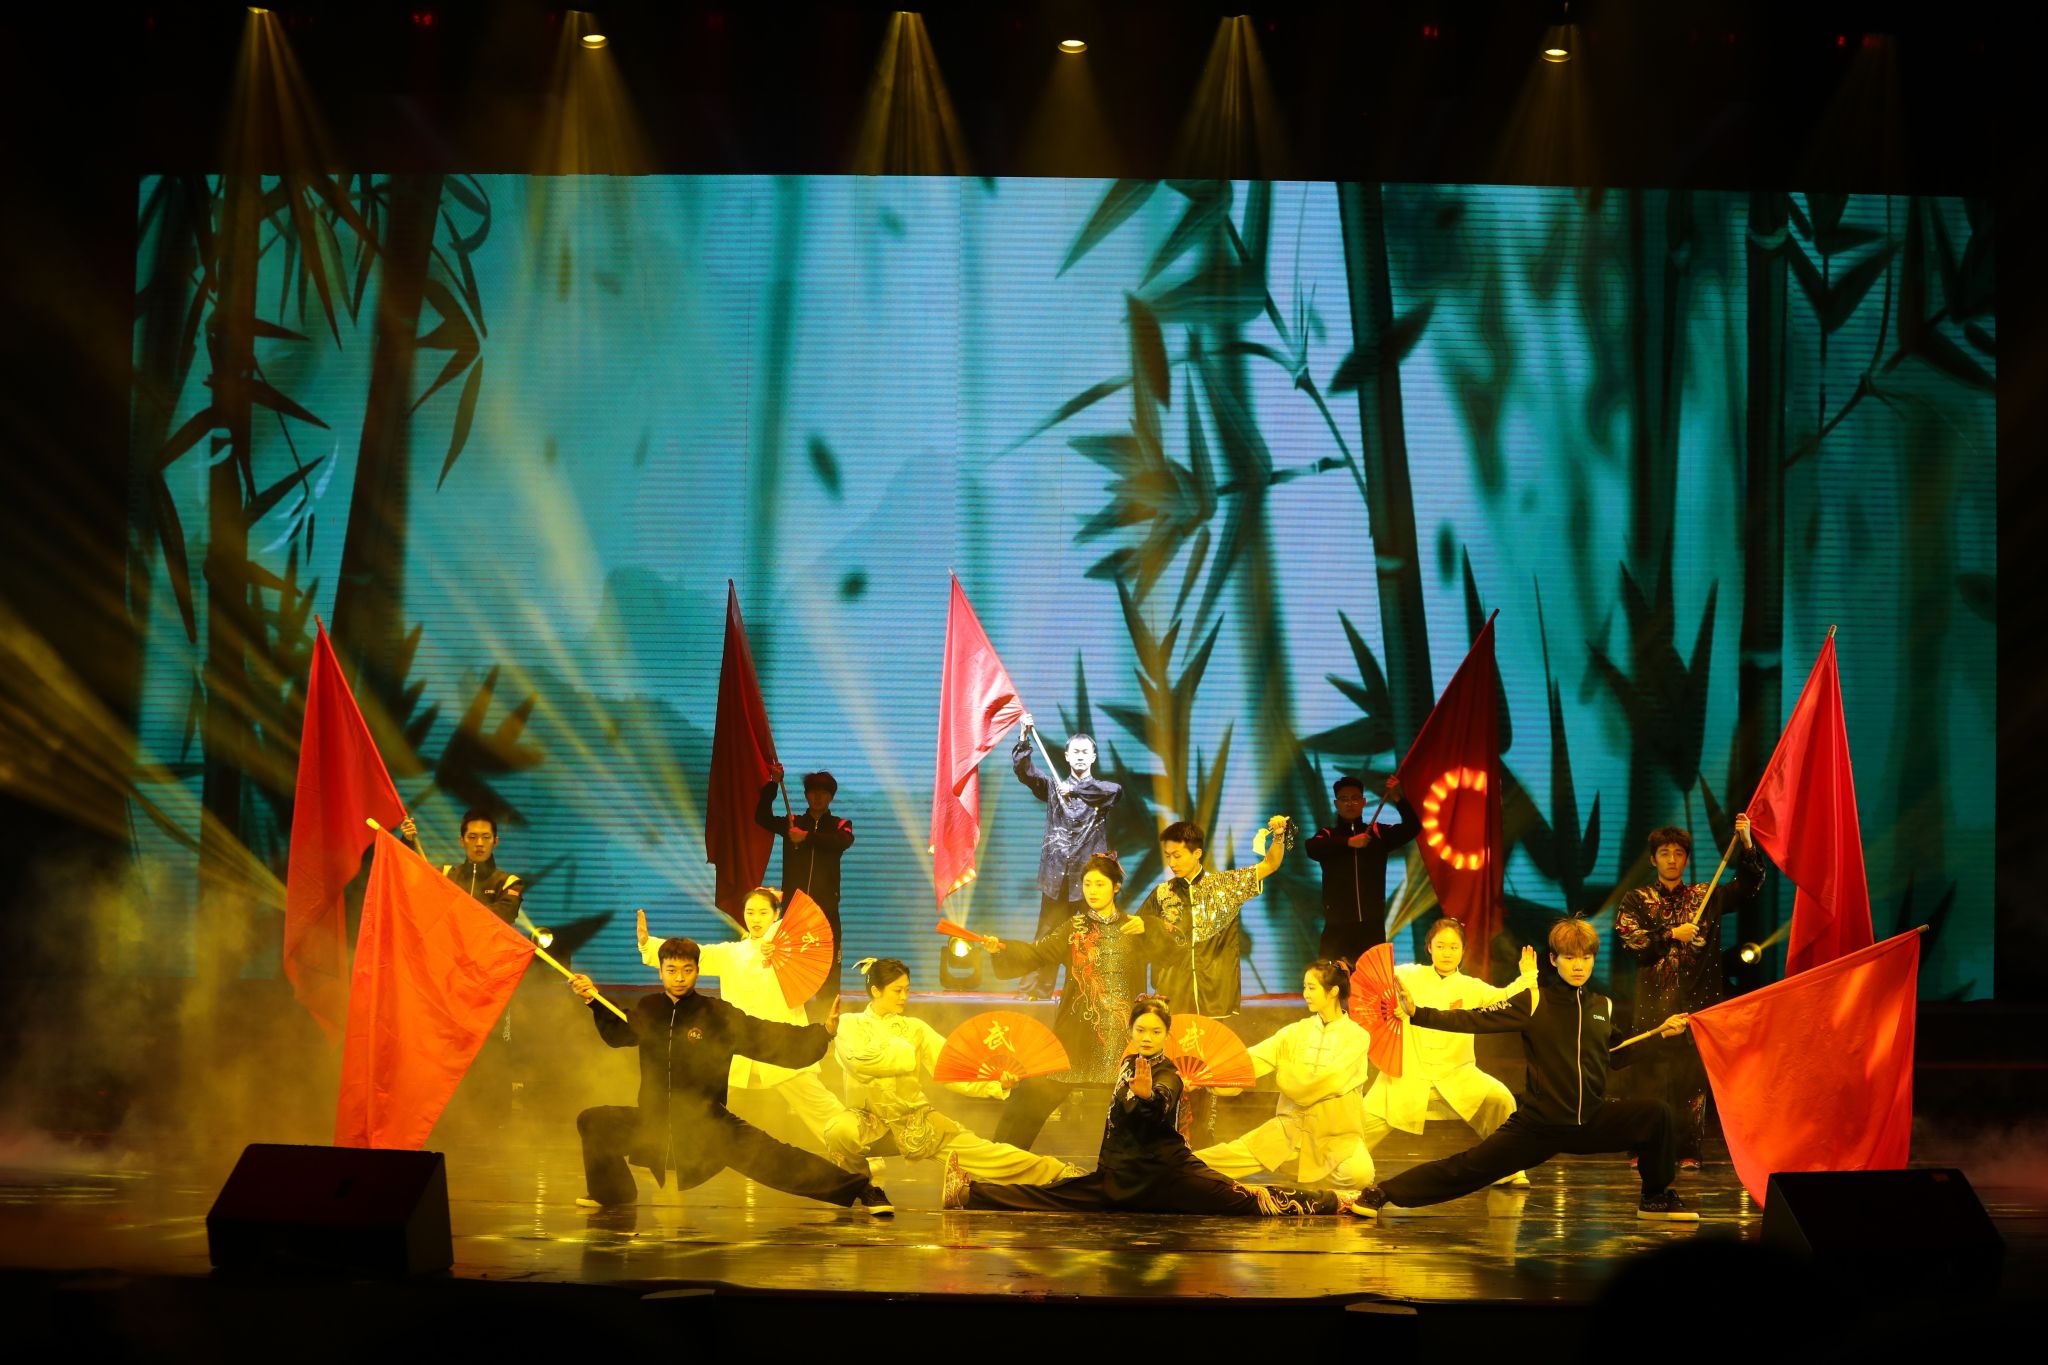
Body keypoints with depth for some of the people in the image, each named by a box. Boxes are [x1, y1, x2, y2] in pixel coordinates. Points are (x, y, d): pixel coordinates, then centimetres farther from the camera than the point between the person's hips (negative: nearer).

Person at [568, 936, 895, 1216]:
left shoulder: (719, 1015, -10)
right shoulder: (648, 1010, 1)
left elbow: (775, 1040, -15)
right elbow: (618, 1034, 26)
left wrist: (822, 1032, -27)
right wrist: (595, 1001, 14)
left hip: (709, 1126, -4)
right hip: (653, 1123, 4)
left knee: (771, 1158, -20)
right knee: (593, 1122, -1)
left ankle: (861, 1188, -20)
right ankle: (613, 1194, 23)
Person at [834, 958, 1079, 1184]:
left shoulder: (915, 1029, 7)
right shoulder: (849, 1025, 0)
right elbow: (858, 1061, -21)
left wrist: (996, 1083, -19)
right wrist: (905, 1054, -10)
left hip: (916, 1122, 3)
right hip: (871, 1125, -3)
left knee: (980, 1150, -10)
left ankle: (1056, 1172, -8)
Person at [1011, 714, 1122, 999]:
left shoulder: (1102, 790, 9)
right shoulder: (1053, 787, 13)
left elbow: (1115, 789, -15)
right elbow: (1024, 770, 1)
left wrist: (1075, 789, -19)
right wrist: (1024, 737, -12)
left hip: (1091, 873, -1)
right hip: (1057, 872, 1)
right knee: (1049, 934, -1)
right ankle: (1036, 988, 1)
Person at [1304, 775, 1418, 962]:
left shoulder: (1378, 833, 11)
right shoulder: (1328, 836, 8)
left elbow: (1413, 828, 1)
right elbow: (1311, 848, -13)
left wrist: (1396, 797, -12)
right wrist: (1348, 842, -24)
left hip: (1372, 926, 1)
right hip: (1337, 927, -1)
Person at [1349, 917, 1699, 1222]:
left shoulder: (1603, 1007, 7)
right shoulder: (1534, 1003, -6)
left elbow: (1615, 1057, 22)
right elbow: (1475, 1019, -12)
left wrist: (1661, 1034, 19)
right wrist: (1417, 1013, -22)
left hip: (1592, 1120, 3)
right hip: (1538, 1123, -3)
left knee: (1656, 1114, -14)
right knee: (1469, 1167, -9)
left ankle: (1656, 1199, 6)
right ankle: (1381, 1193, 4)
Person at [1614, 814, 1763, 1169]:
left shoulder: (1705, 897, 13)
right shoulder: (1636, 901, 10)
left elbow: (1748, 886, 2)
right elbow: (1632, 943, -3)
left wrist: (1747, 845, -11)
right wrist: (1673, 935, -10)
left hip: (1697, 1000, 1)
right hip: (1654, 1000, -1)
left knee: (1693, 1076, -3)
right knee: (1651, 1074, -6)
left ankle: (1689, 1152, 1)